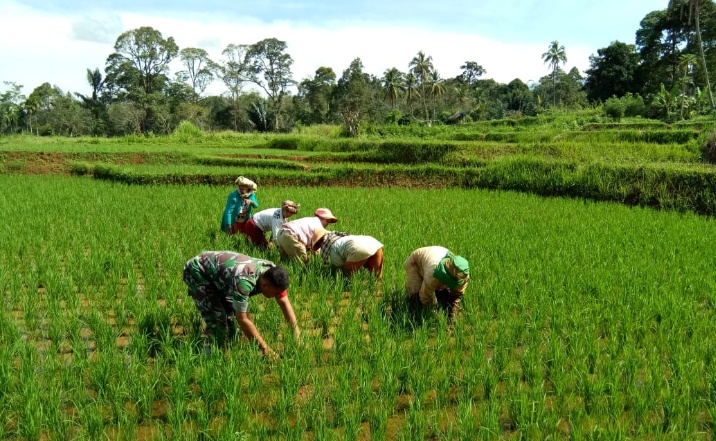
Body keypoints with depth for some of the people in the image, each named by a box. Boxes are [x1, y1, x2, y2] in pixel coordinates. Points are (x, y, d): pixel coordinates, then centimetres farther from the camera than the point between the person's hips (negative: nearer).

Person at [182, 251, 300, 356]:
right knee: (217, 317, -16)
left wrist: (296, 333, -17)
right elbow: (242, 319, -35)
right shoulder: (244, 281, -41)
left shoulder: (272, 274, -17)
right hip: (196, 270, -8)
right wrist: (264, 348, -31)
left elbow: (285, 303, -8)